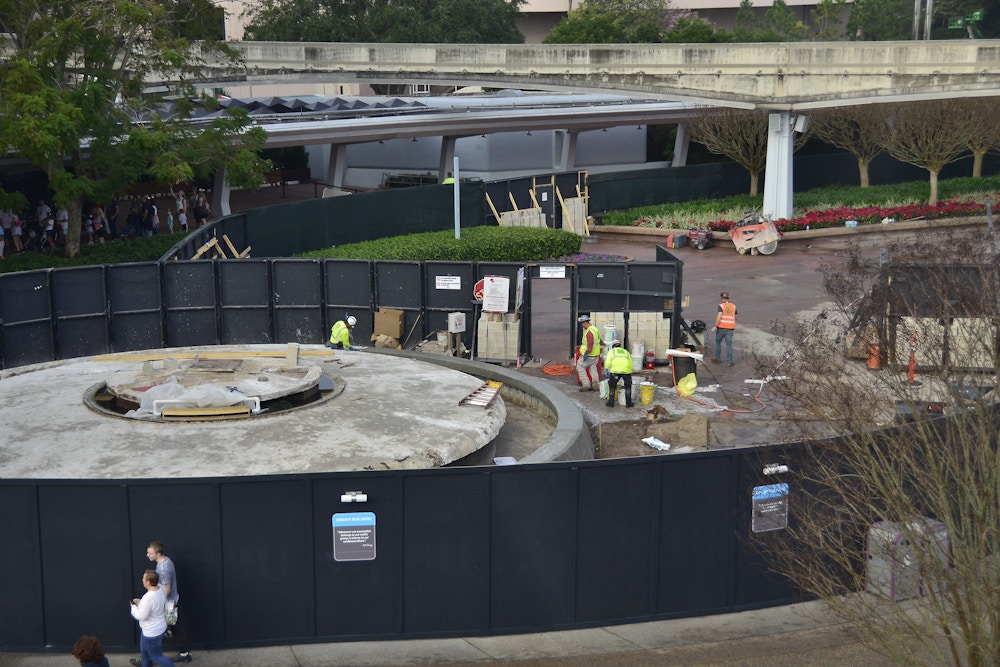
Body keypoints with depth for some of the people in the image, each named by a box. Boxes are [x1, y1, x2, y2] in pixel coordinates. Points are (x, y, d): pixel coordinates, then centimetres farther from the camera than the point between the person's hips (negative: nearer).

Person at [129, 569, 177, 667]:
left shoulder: (148, 597, -36)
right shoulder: (160, 589, -9)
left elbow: (141, 616, -25)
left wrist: (134, 607, -9)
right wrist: (140, 602, 5)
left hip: (152, 633, -9)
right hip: (160, 627, 9)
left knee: (156, 656, 10)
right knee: (145, 650, 31)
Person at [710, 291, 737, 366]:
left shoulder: (721, 306, -7)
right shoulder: (733, 306, 7)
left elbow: (719, 316, -20)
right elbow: (735, 317, 17)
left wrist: (715, 326, -18)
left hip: (721, 327, -3)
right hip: (730, 328, 3)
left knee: (718, 342, 17)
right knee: (729, 344, 2)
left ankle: (718, 358, 24)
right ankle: (729, 361, -3)